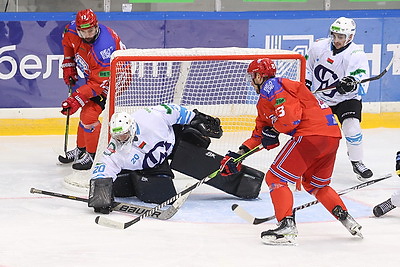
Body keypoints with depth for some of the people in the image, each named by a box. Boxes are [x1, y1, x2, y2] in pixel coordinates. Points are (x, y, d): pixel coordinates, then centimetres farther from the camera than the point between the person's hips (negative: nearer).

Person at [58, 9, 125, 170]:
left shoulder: (104, 49, -38)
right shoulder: (72, 31, -16)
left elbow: (99, 84, -34)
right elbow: (68, 42, 12)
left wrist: (76, 99, -36)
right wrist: (68, 64, 10)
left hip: (113, 79, -8)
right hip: (92, 76, 8)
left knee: (89, 114, -16)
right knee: (85, 112, 16)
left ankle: (93, 155, -1)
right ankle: (81, 149, 33)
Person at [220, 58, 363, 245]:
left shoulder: (271, 87, -3)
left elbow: (290, 116, -17)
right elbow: (260, 130, 34)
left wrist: (272, 132, 0)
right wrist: (239, 154, 28)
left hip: (312, 133, -11)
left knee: (276, 178, -6)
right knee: (315, 184, 27)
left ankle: (287, 225, -17)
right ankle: (346, 218, 20)